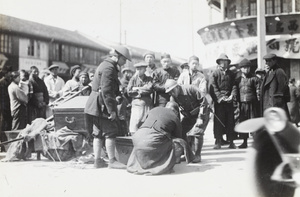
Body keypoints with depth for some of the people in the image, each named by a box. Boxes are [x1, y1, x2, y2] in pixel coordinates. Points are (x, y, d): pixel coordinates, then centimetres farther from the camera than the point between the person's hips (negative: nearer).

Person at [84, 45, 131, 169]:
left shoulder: (106, 65, 18)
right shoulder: (109, 68, -16)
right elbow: (106, 91, -23)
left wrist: (117, 96, 10)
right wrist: (111, 110, -22)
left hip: (96, 106, 10)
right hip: (102, 105, -10)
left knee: (98, 133, 12)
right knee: (110, 132, -3)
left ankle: (97, 160, 17)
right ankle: (112, 161, 3)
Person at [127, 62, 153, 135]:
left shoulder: (149, 79, 9)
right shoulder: (133, 79, 10)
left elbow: (149, 89, -8)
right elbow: (129, 92, 0)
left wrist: (137, 88, -3)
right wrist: (141, 91, -4)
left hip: (147, 105, 0)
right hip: (136, 104, 0)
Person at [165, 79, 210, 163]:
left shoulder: (190, 89, -26)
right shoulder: (173, 98, -8)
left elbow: (204, 101, -24)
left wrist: (201, 117, -25)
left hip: (201, 113, -6)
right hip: (188, 116, 6)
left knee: (197, 132, -19)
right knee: (182, 132, -2)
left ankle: (197, 155, -5)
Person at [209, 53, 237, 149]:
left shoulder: (231, 74, 14)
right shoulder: (215, 73, 3)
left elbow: (234, 86, 7)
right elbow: (213, 87, -4)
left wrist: (232, 96, -9)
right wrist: (220, 97, -14)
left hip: (229, 101, 3)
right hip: (219, 101, -3)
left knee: (230, 120, 4)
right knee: (218, 121, -3)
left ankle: (231, 142, 10)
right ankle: (218, 142, 2)